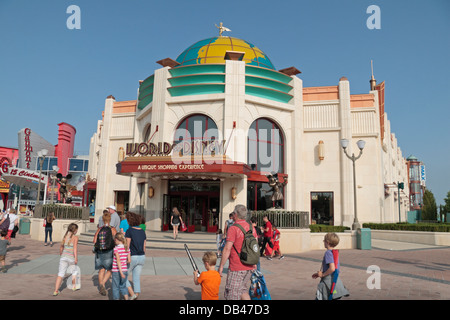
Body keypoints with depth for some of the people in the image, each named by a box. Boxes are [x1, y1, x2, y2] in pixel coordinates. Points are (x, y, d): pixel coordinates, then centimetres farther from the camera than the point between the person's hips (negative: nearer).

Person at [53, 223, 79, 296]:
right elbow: (75, 248, -17)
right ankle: (74, 286, 31)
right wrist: (76, 258, -18)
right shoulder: (75, 237, -7)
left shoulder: (64, 236, 10)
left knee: (60, 274, 3)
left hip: (63, 257, 4)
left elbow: (61, 248, 18)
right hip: (71, 258, -4)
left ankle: (56, 291, -5)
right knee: (75, 270, 21)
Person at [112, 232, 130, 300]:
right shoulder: (127, 248, 1)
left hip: (116, 271, -5)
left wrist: (121, 272, -23)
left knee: (116, 287, 10)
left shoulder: (116, 248, -13)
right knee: (123, 286, 19)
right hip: (125, 270, 5)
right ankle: (126, 298, 9)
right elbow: (129, 261, 1)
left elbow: (118, 261, -20)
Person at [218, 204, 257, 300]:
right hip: (249, 267, 7)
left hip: (237, 268, -7)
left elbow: (227, 249, -18)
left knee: (232, 295, 4)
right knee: (243, 290, 23)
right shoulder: (251, 227, 7)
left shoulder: (233, 228, -15)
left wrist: (221, 266, -10)